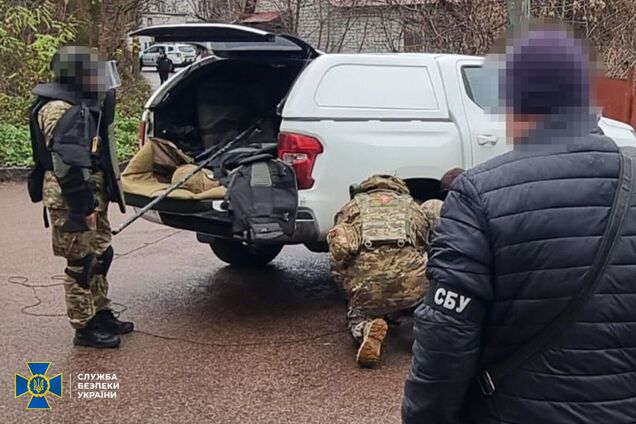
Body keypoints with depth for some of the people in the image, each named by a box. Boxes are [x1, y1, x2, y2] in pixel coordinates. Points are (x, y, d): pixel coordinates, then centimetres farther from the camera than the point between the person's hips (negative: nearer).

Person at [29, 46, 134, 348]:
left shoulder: (80, 105, 15)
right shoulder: (62, 111, -18)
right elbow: (68, 166, -25)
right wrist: (83, 206, -24)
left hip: (91, 194, 11)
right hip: (72, 199, -11)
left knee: (100, 256, 18)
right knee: (82, 264, -2)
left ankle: (101, 315, 31)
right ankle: (85, 328, 8)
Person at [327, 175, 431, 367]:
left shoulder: (352, 206, 28)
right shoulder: (412, 206, 31)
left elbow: (338, 252, 18)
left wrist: (350, 290, 31)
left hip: (365, 282, 0)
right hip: (411, 279, 0)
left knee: (358, 314, 31)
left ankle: (367, 328, -4)